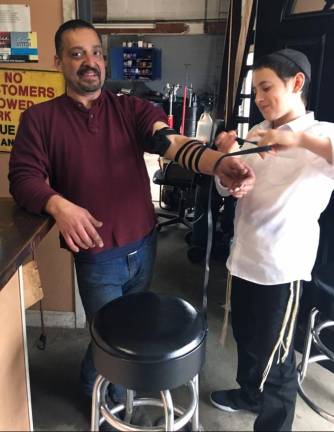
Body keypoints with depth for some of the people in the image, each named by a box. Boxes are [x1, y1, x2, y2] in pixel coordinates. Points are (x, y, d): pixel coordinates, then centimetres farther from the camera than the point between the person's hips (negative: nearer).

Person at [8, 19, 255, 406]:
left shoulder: (132, 109, -1)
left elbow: (171, 143, -17)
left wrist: (219, 164, -38)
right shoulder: (39, 119, -4)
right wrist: (59, 205, -32)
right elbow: (22, 177, -9)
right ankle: (98, 397, 45)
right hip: (96, 256, -3)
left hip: (144, 246, 4)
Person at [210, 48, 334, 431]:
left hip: (281, 266, -7)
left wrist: (300, 139, -39)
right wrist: (224, 157, -7)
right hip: (244, 256, 7)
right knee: (245, 337, 25)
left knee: (274, 355, 10)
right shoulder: (256, 135, 8)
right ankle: (250, 393, 50)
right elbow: (226, 189, 12)